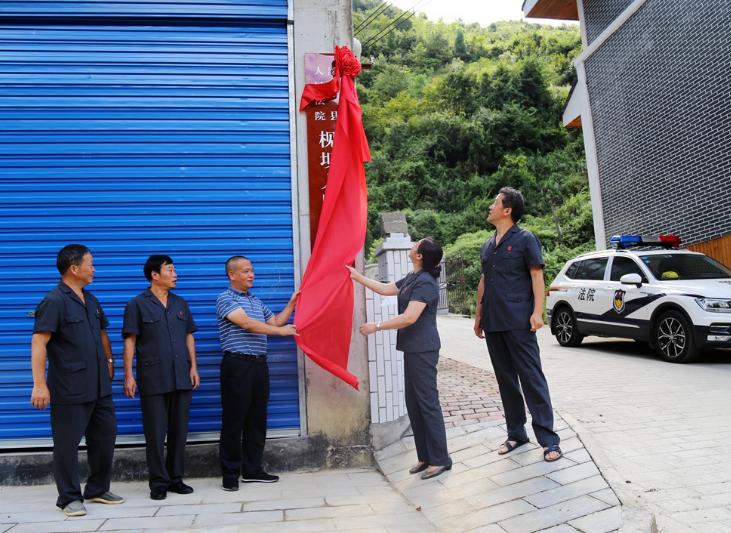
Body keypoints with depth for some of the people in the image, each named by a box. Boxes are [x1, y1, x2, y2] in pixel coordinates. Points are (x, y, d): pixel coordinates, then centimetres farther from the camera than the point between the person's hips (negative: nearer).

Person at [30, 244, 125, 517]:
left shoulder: (91, 300, 11)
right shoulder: (54, 301, -13)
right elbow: (38, 343, -18)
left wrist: (109, 360, 17)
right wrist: (40, 384, -23)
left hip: (99, 386, 8)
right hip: (70, 389, -8)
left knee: (105, 436, 14)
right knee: (67, 443, 5)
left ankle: (98, 489, 29)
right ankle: (70, 497, 19)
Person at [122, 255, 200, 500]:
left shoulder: (181, 304, 12)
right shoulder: (137, 304, -1)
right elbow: (130, 342, -4)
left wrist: (193, 367, 5)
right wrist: (128, 375, -9)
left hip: (181, 378, 4)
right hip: (153, 379, -4)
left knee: (179, 431, 9)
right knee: (156, 433, 2)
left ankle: (176, 478, 21)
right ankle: (159, 482, 15)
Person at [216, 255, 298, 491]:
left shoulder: (256, 301, 20)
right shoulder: (225, 298, -4)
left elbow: (274, 322, 17)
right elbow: (246, 323, -16)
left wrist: (291, 303, 9)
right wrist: (281, 331, -19)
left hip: (259, 364, 7)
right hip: (237, 365, -7)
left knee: (257, 419, 10)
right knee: (234, 420, 0)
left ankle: (252, 470, 21)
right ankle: (230, 474, 11)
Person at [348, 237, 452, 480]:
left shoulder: (425, 283, -17)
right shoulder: (412, 278, 12)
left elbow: (409, 317, -22)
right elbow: (385, 289, 23)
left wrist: (376, 327, -16)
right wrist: (357, 276, 24)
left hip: (423, 350, -10)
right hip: (413, 349, 10)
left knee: (428, 402, -4)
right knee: (414, 403, 12)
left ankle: (440, 459, 6)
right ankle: (425, 456, 20)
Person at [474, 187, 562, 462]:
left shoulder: (525, 239, -1)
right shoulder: (487, 246, 17)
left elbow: (537, 276, -6)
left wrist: (537, 312, -16)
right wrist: (478, 316, 18)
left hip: (518, 322, -6)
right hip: (493, 324, 7)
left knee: (532, 378, -5)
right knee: (506, 380, 11)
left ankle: (548, 439, 1)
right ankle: (516, 433, 21)